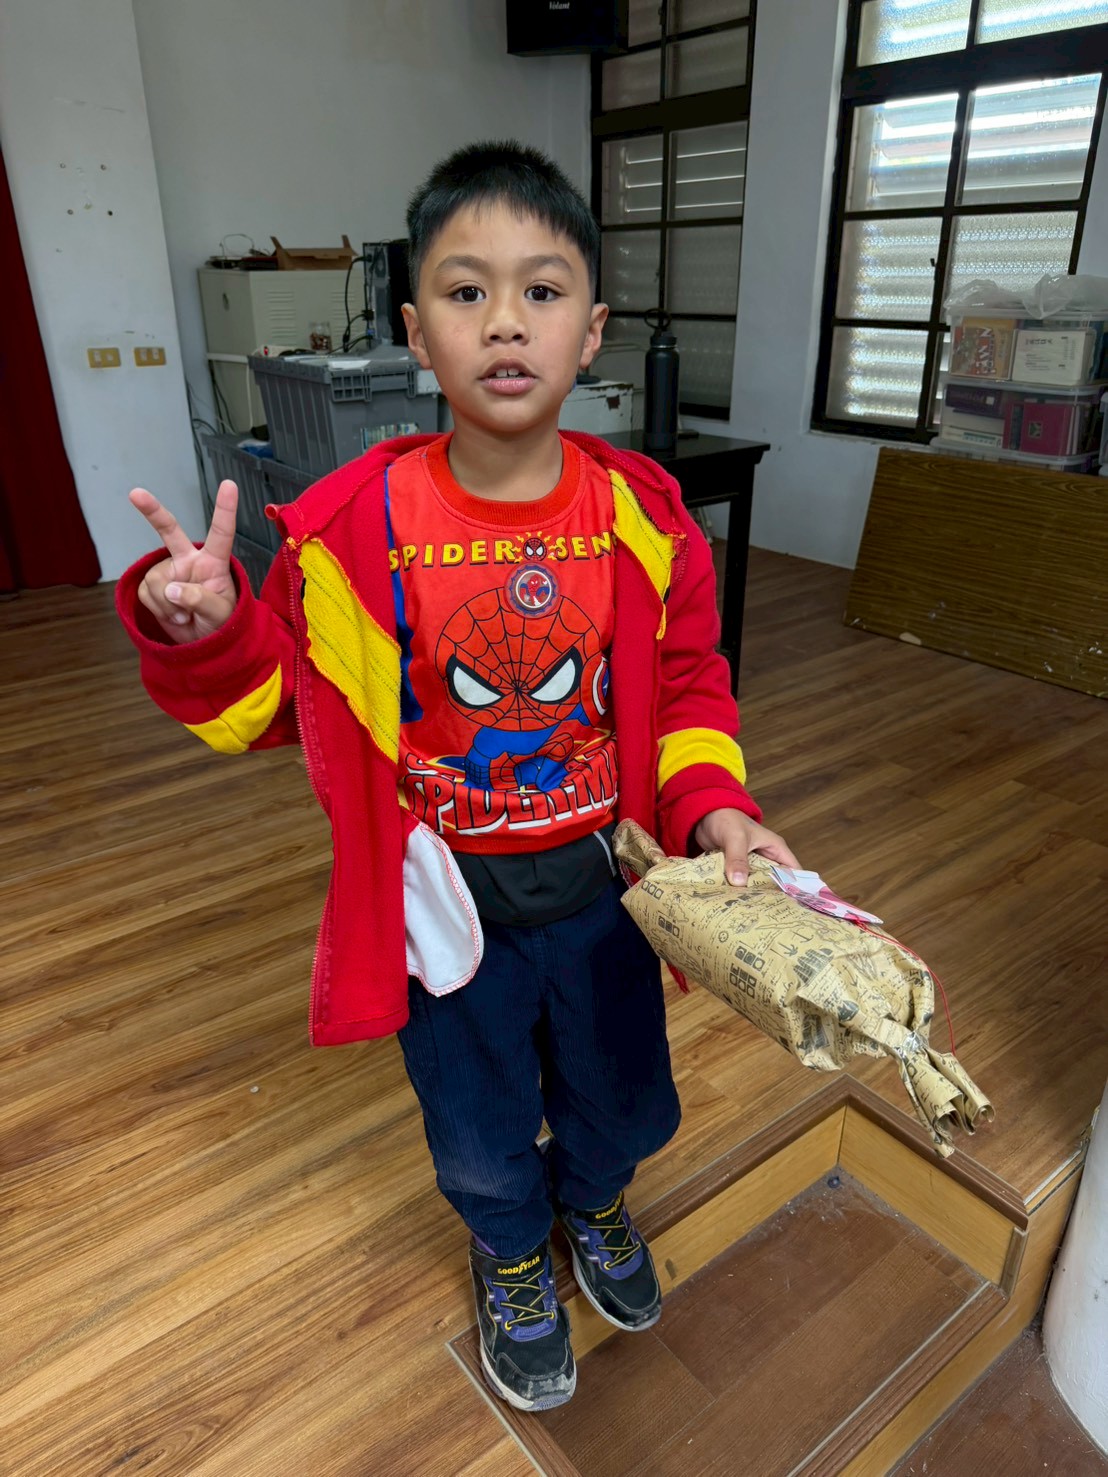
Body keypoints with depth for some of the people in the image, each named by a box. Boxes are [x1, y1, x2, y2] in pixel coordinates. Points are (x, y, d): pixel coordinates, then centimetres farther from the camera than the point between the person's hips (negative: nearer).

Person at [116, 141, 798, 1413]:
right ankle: (510, 1254, 60)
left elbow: (689, 688, 0)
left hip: (600, 880, 2)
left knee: (619, 1095, 27)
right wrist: (203, 630, -23)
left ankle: (592, 1200, 65)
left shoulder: (644, 517, -11)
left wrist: (712, 808, -15)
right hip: (448, 897, -1)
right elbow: (270, 698, -4)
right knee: (482, 1128, 23)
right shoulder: (350, 526, -16)